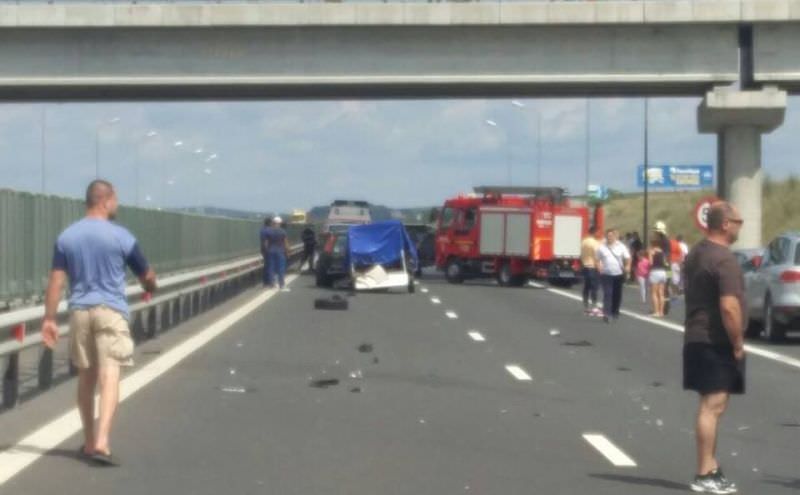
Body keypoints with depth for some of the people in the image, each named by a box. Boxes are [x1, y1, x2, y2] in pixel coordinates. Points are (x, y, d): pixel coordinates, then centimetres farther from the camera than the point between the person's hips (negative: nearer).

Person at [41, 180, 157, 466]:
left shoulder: (67, 236, 4)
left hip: (79, 311, 4)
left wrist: (49, 318, 3)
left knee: (86, 376, 15)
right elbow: (146, 276, 6)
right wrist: (150, 287, 28)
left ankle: (89, 442, 23)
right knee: (109, 377, -8)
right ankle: (101, 442, -20)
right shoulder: (121, 236, -4)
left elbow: (56, 281, 0)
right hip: (111, 311, -4)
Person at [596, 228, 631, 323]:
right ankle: (606, 313, -17)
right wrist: (599, 266, -8)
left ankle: (615, 312, 25)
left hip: (619, 274, 2)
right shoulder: (601, 247, 4)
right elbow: (598, 259, 11)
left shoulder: (621, 247, 4)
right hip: (606, 274, -2)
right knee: (607, 294, -12)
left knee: (617, 295, 10)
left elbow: (627, 258, 2)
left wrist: (627, 266, -16)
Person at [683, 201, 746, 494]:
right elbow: (729, 307, -26)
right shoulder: (724, 259, -17)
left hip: (697, 339, 10)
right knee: (713, 406, -8)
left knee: (712, 404, 17)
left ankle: (710, 466, 24)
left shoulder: (695, 254, 13)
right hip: (717, 343, -10)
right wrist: (738, 344, -15)